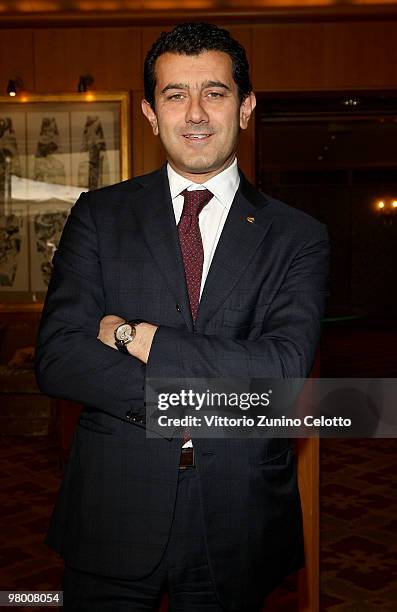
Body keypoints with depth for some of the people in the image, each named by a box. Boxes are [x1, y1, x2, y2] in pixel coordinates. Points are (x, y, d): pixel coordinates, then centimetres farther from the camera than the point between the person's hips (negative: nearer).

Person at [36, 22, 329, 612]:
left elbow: (283, 370, -15)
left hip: (239, 526, 0)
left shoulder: (297, 237, -2)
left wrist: (137, 335, -16)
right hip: (113, 515, 1)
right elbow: (57, 357, -9)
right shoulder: (99, 214, 0)